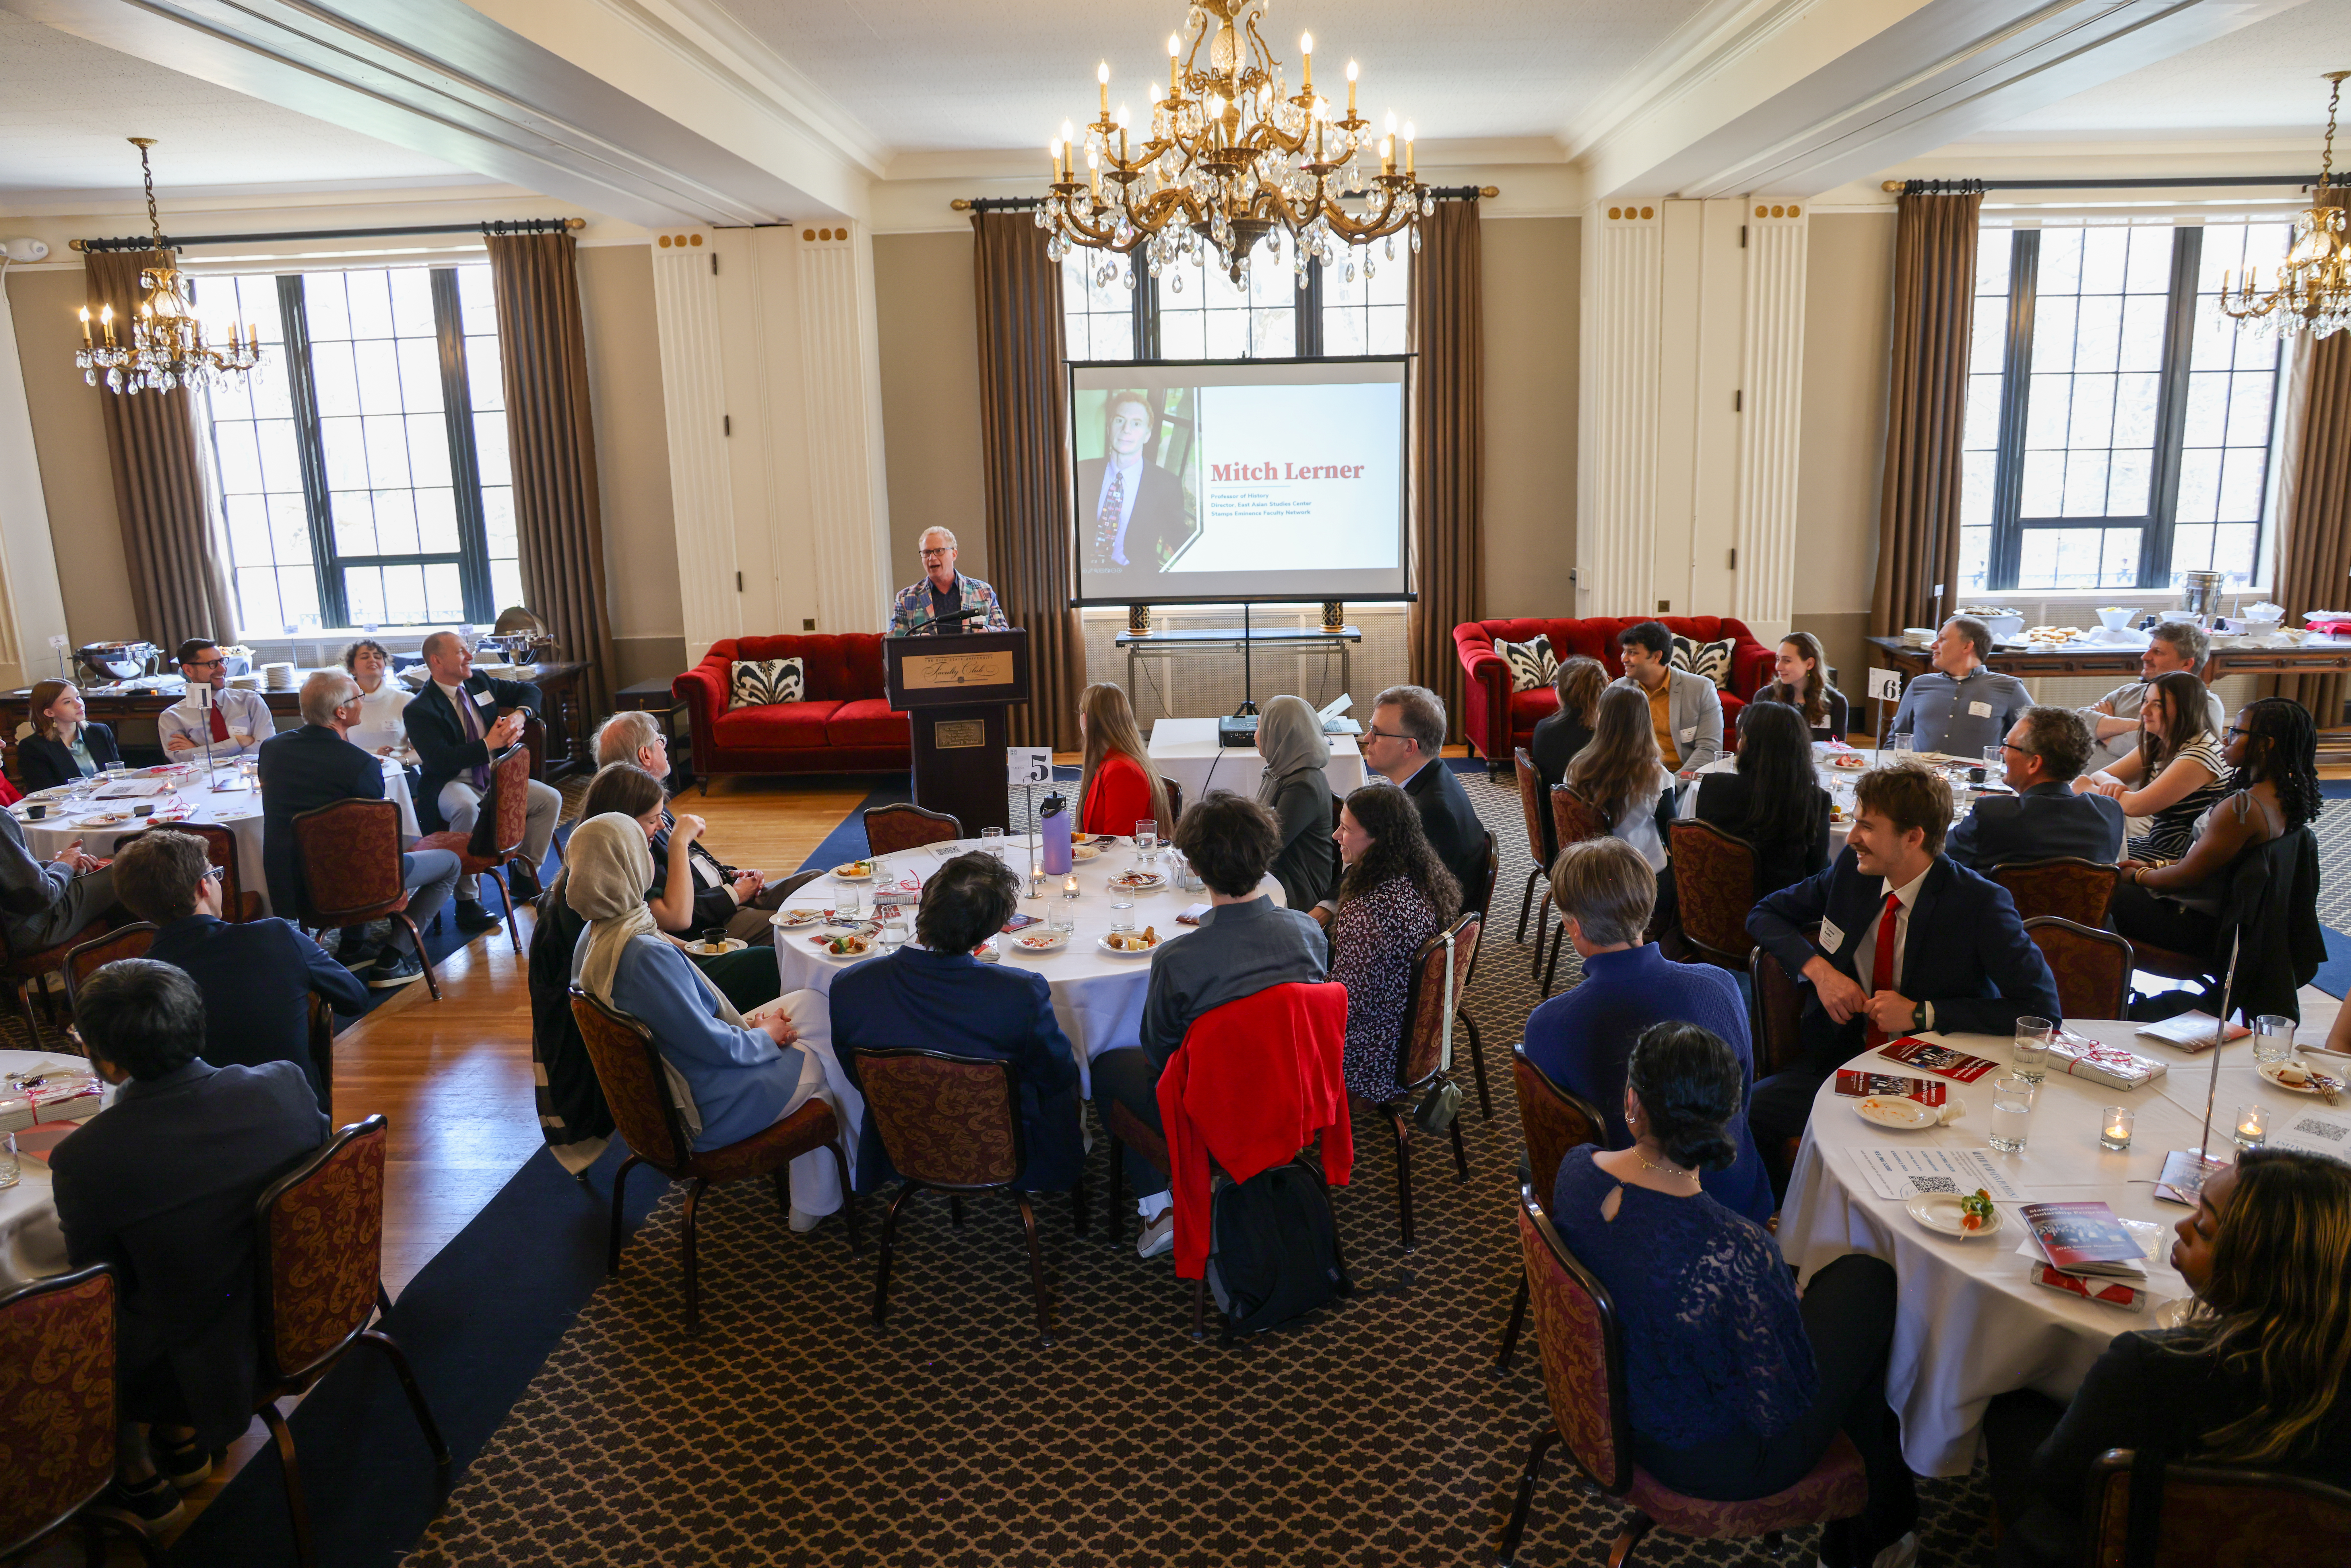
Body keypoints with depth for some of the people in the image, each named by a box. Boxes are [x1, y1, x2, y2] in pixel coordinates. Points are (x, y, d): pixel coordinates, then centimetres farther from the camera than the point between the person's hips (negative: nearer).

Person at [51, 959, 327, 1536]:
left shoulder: (84, 1159, -26)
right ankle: (184, 1443, 41)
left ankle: (140, 1483, 38)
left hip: (199, 1367, -5)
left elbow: (90, 1270, -10)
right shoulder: (286, 1084, -17)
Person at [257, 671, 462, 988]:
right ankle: (391, 960, 6)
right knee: (450, 863, 12)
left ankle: (351, 948, 33)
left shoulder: (271, 748, -2)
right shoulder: (361, 765, -22)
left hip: (285, 889, 8)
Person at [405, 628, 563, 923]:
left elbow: (530, 692, 16)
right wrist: (488, 744, -24)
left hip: (493, 778, 7)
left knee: (550, 799, -9)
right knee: (467, 808, -39)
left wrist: (519, 715, -7)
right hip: (451, 785, -7)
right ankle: (467, 902, -28)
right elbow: (438, 760, -23)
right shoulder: (419, 710, -12)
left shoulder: (478, 682, 8)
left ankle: (523, 877, 8)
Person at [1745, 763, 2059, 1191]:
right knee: (1743, 1111, -18)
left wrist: (1922, 1013, -20)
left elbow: (2043, 1009, -18)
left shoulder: (1980, 905, -13)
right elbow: (1765, 914, 12)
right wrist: (1819, 969, -7)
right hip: (1844, 1056, 5)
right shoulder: (1853, 869, 1)